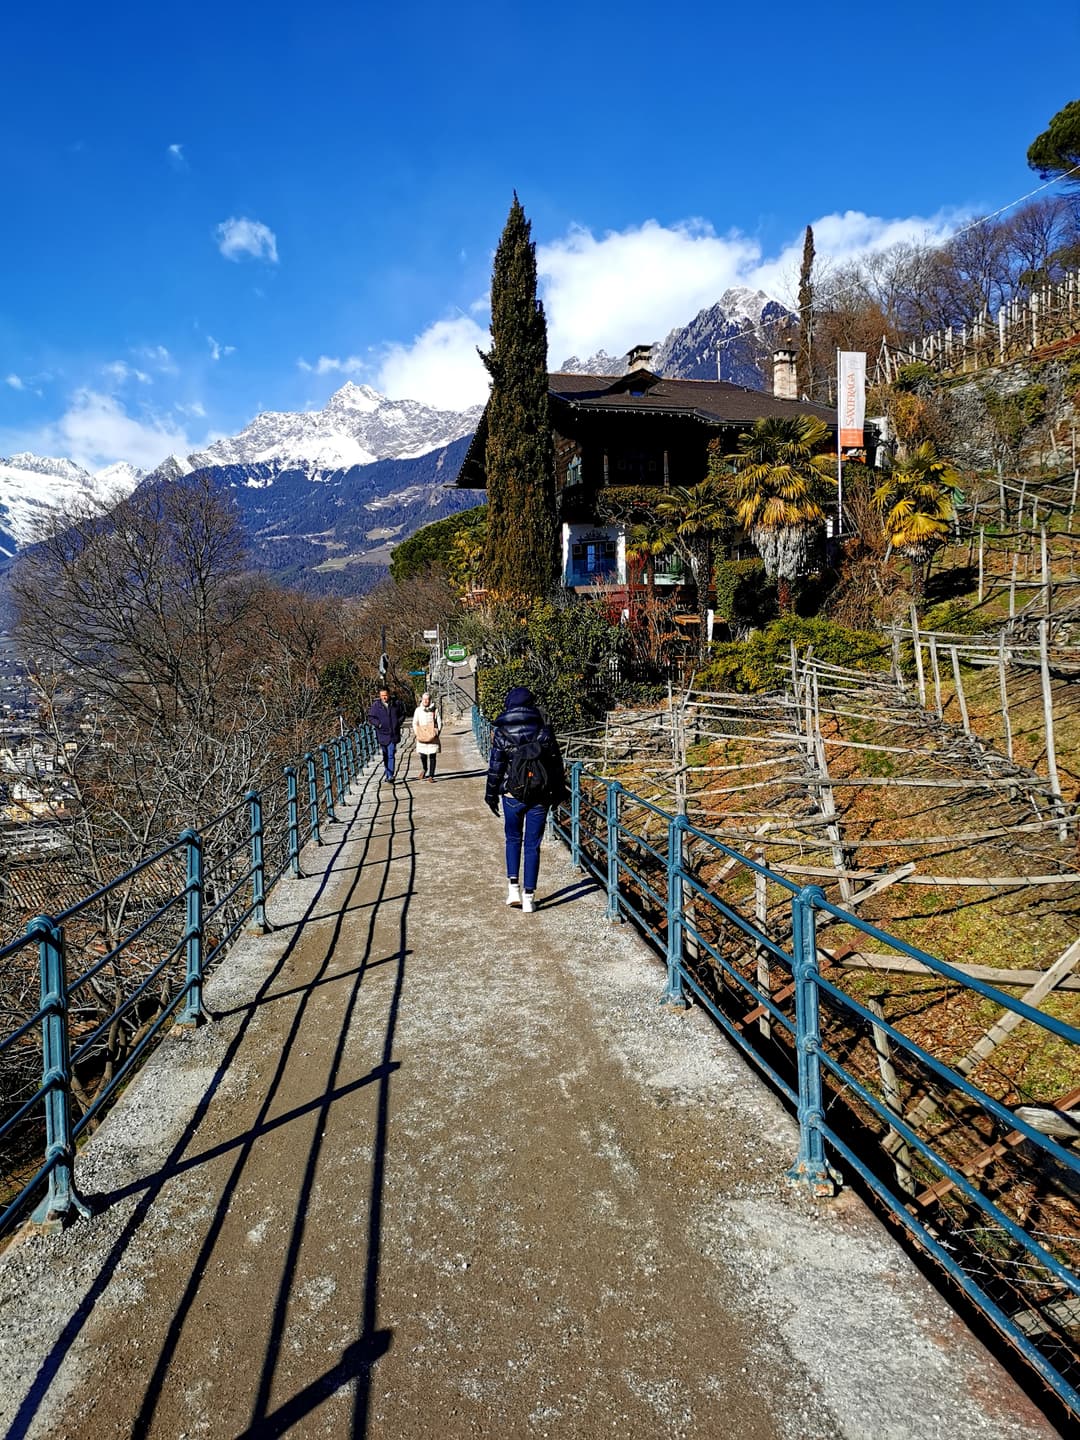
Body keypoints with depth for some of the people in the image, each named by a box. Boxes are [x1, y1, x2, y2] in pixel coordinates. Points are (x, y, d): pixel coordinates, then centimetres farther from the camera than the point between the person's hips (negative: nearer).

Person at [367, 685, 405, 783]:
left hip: (393, 734, -1)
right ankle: (388, 774, 25)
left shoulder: (395, 704, 4)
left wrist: (399, 723, 1)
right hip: (382, 734, 1)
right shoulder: (376, 705, -1)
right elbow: (370, 717, 1)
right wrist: (378, 724, -11)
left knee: (391, 755, -11)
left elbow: (402, 714, 16)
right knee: (385, 756, 12)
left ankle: (390, 776, -13)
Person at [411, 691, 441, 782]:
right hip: (422, 737, 0)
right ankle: (425, 770, 27)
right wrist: (416, 733, -6)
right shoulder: (418, 710, 6)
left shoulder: (434, 710, 5)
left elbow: (439, 723, 8)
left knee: (432, 756, -3)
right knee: (423, 756, -3)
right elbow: (415, 723, 7)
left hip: (432, 737, 0)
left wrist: (437, 732, -6)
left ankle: (431, 776, 1)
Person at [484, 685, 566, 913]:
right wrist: (558, 792, 13)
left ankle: (513, 887, 8)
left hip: (512, 795, 0)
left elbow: (495, 768, -3)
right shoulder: (544, 730, -2)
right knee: (532, 845, 7)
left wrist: (491, 796, 8)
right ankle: (528, 897, 8)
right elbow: (556, 763, 3)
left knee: (513, 839, 19)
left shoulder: (501, 733, -6)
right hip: (540, 797, 1)